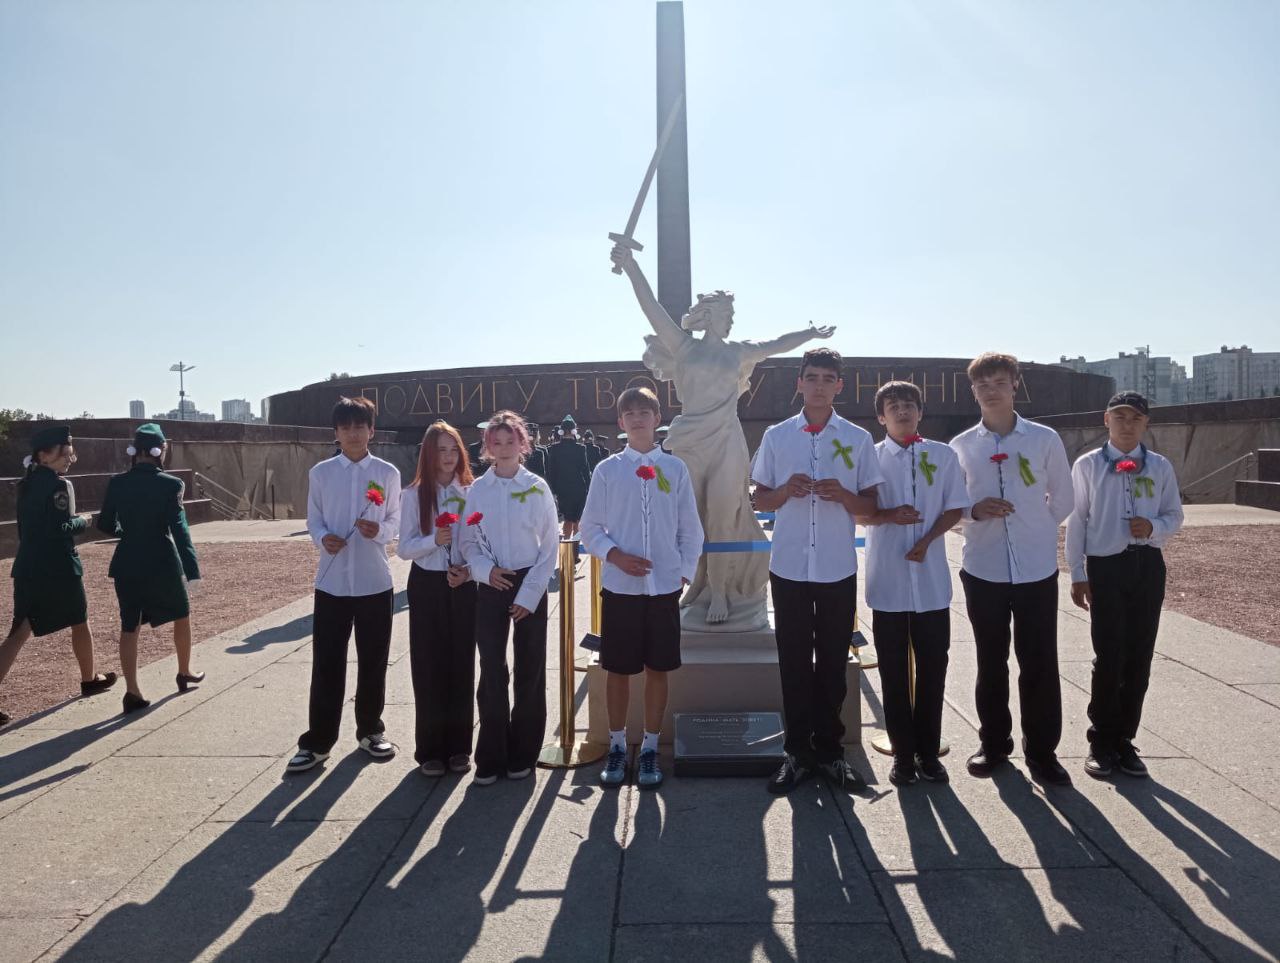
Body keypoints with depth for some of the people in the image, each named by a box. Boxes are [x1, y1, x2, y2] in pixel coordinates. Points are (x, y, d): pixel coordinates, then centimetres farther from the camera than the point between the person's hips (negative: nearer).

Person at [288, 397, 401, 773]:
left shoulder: (388, 473, 0)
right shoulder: (321, 473, 2)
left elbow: (397, 520, 4)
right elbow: (313, 519, 5)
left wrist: (379, 530, -18)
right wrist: (323, 538, -16)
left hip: (374, 581, 0)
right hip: (332, 580, 0)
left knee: (373, 661, 10)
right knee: (326, 664, 3)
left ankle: (371, 730, 27)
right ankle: (317, 741, 14)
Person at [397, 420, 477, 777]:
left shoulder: (472, 492, -1)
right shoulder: (413, 494, -2)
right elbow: (403, 549, -4)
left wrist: (468, 571, -12)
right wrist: (434, 540, -21)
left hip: (464, 585, 1)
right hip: (427, 585, -1)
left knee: (462, 664, 6)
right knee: (429, 665, 3)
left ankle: (458, 746, 19)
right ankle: (431, 749, 15)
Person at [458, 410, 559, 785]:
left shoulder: (537, 487, -2)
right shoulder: (477, 490, 3)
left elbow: (549, 545, -1)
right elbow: (468, 542, 6)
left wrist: (529, 594, -8)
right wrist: (485, 569, -14)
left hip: (530, 586, -1)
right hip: (491, 586, 1)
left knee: (530, 670, 4)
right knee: (492, 671, 1)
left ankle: (522, 754, 18)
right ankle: (490, 757, 13)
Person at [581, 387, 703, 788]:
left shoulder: (674, 468, 3)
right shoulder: (607, 470, 2)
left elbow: (690, 530, 7)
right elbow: (590, 529, 3)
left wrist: (684, 573, 1)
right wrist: (616, 556, -12)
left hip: (664, 588, 1)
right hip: (619, 588, 0)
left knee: (657, 669, 7)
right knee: (617, 670, 7)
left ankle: (649, 748, 22)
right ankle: (617, 746, 23)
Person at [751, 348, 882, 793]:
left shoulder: (858, 439, 4)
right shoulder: (776, 436, 4)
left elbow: (870, 505, 6)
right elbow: (761, 500, 8)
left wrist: (843, 495, -15)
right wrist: (787, 490, -13)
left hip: (838, 568, 0)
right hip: (789, 567, 0)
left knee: (833, 663, 8)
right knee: (794, 663, 7)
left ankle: (830, 750, 23)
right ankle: (797, 752, 18)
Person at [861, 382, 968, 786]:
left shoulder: (943, 455, 5)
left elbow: (954, 509, 4)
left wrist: (926, 540, -12)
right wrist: (889, 515, -17)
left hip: (932, 579, 1)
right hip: (888, 581, 0)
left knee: (932, 667, 6)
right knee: (893, 669, 6)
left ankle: (928, 751, 20)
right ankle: (903, 752, 17)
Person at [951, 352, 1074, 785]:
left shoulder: (1045, 439, 0)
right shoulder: (961, 446, 1)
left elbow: (1062, 498, 10)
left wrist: (1036, 529, 10)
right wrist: (975, 511, -11)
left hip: (1037, 568, -1)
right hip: (983, 570, 1)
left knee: (1040, 664, 5)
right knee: (990, 662, 12)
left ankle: (1042, 750, 20)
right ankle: (993, 743, 27)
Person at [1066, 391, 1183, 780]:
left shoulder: (1160, 466, 7)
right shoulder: (1087, 465, -1)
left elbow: (1175, 515, 13)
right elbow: (1076, 521, -1)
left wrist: (1154, 526, -12)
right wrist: (1077, 575, -3)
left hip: (1148, 566, 3)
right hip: (1106, 566, -3)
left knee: (1139, 659, 8)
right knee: (1109, 658, -2)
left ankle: (1124, 741, 22)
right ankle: (1101, 743, 13)